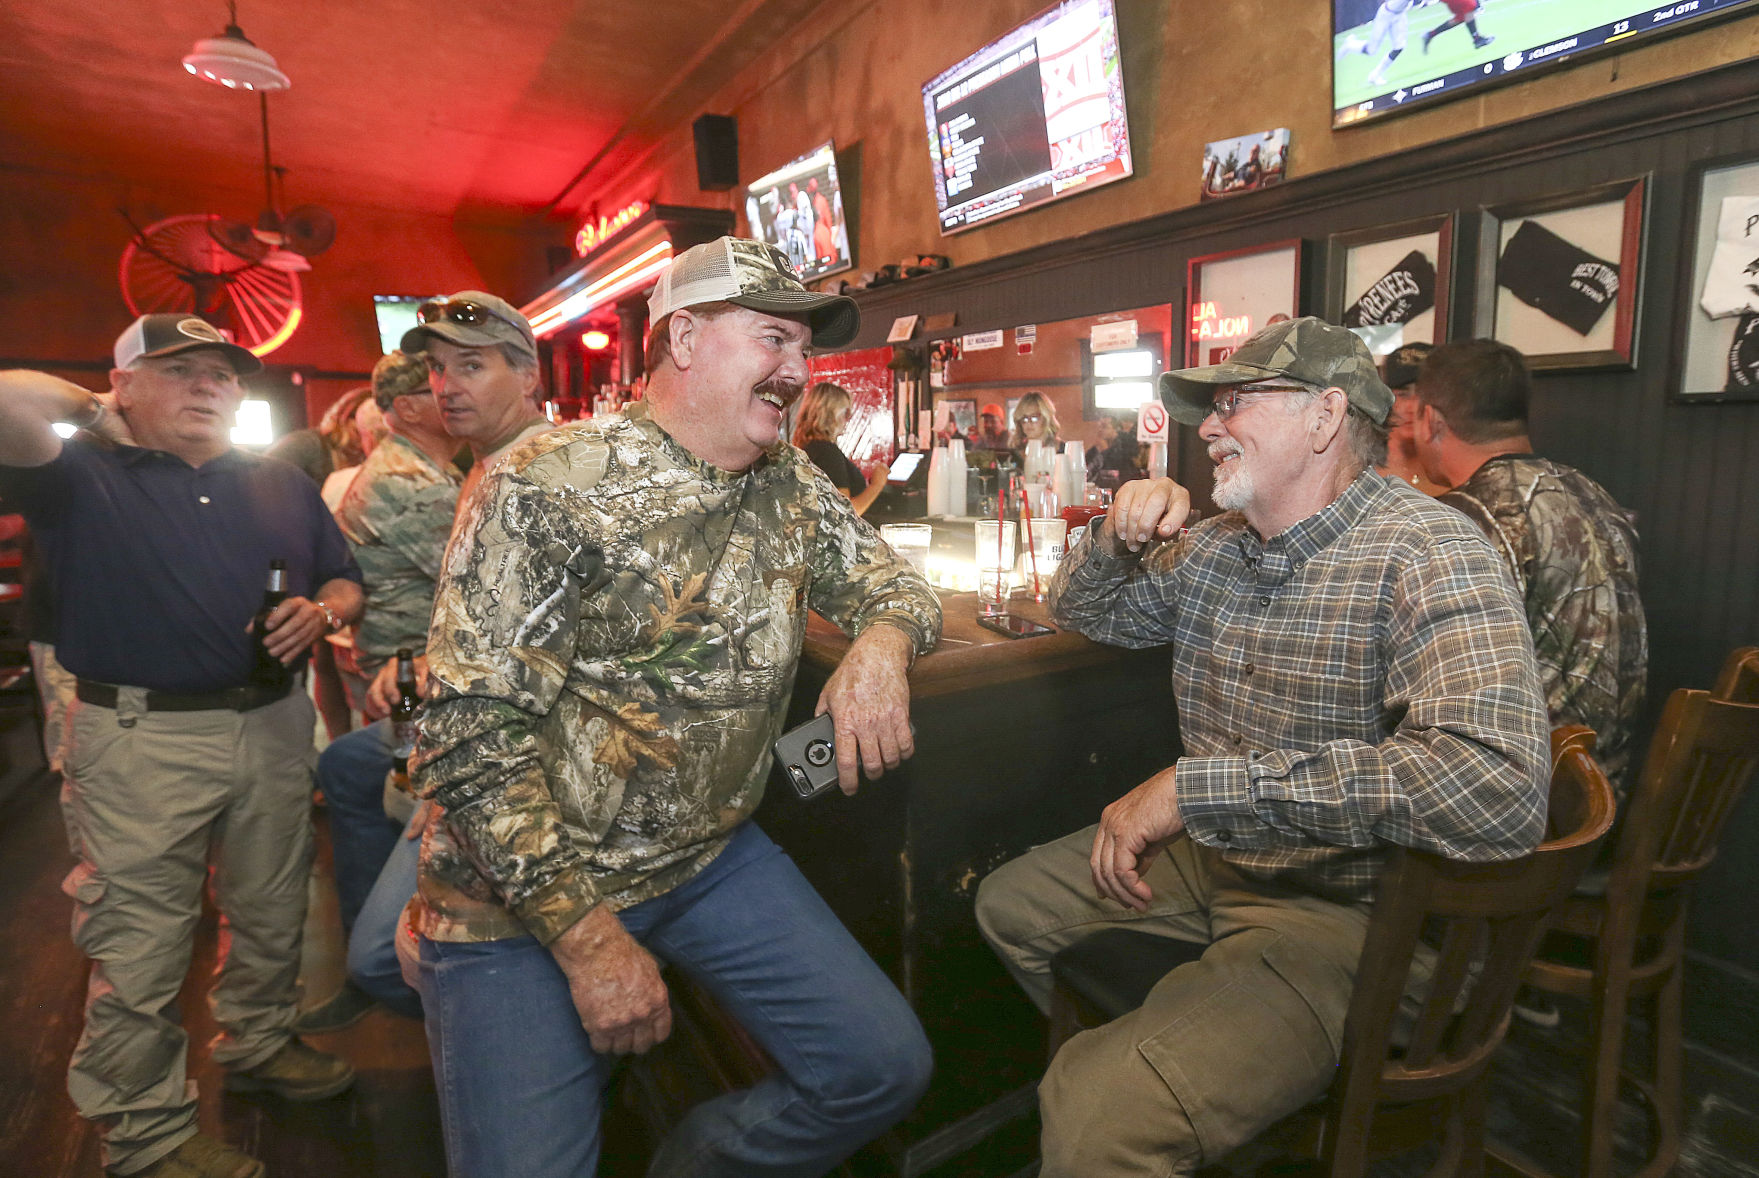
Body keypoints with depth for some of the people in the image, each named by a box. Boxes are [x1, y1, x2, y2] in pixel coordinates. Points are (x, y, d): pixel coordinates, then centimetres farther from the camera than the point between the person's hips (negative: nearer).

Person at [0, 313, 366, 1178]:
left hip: (275, 726, 4)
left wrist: (323, 612, -8)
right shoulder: (82, 475, 0)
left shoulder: (283, 484, 12)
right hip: (141, 742, -4)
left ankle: (258, 1044, 40)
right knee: (140, 945, 5)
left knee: (271, 913, 17)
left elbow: (347, 582, 14)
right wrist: (93, 412, -2)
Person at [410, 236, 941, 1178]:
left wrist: (881, 641, -14)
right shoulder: (548, 490, -18)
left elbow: (893, 581, 12)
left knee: (884, 1067, 3)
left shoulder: (793, 489, 1)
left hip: (711, 856, 5)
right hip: (524, 888, -4)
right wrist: (588, 935, -20)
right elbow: (468, 732, -19)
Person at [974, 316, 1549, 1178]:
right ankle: (1129, 1054, 36)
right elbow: (1082, 611, 19)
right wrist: (1118, 536, -6)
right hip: (1210, 853, 8)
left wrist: (1194, 785, -34)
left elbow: (1500, 786, -35)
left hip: (1341, 905, -8)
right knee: (1008, 905, 17)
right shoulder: (1211, 545, 3)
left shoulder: (1423, 554, -20)